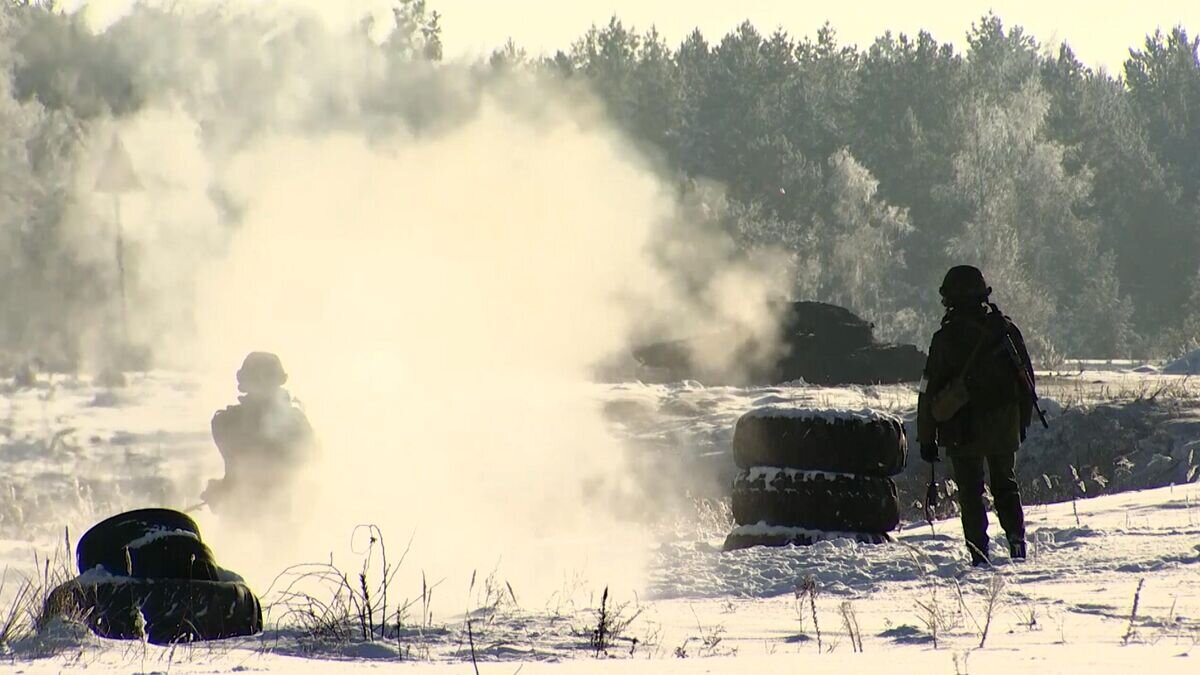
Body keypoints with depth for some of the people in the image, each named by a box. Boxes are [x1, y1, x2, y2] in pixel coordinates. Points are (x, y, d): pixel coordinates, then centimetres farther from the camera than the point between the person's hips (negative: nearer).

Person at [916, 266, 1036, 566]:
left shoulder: (946, 338, -11)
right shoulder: (1007, 330, 1)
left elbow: (929, 392, -8)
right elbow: (1026, 379, 9)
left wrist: (926, 437, -1)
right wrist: (1022, 422, 20)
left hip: (964, 430, -3)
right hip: (1005, 426, 3)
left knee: (971, 492, 5)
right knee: (1005, 485, 18)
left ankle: (979, 553, -1)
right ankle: (1016, 538, 0)